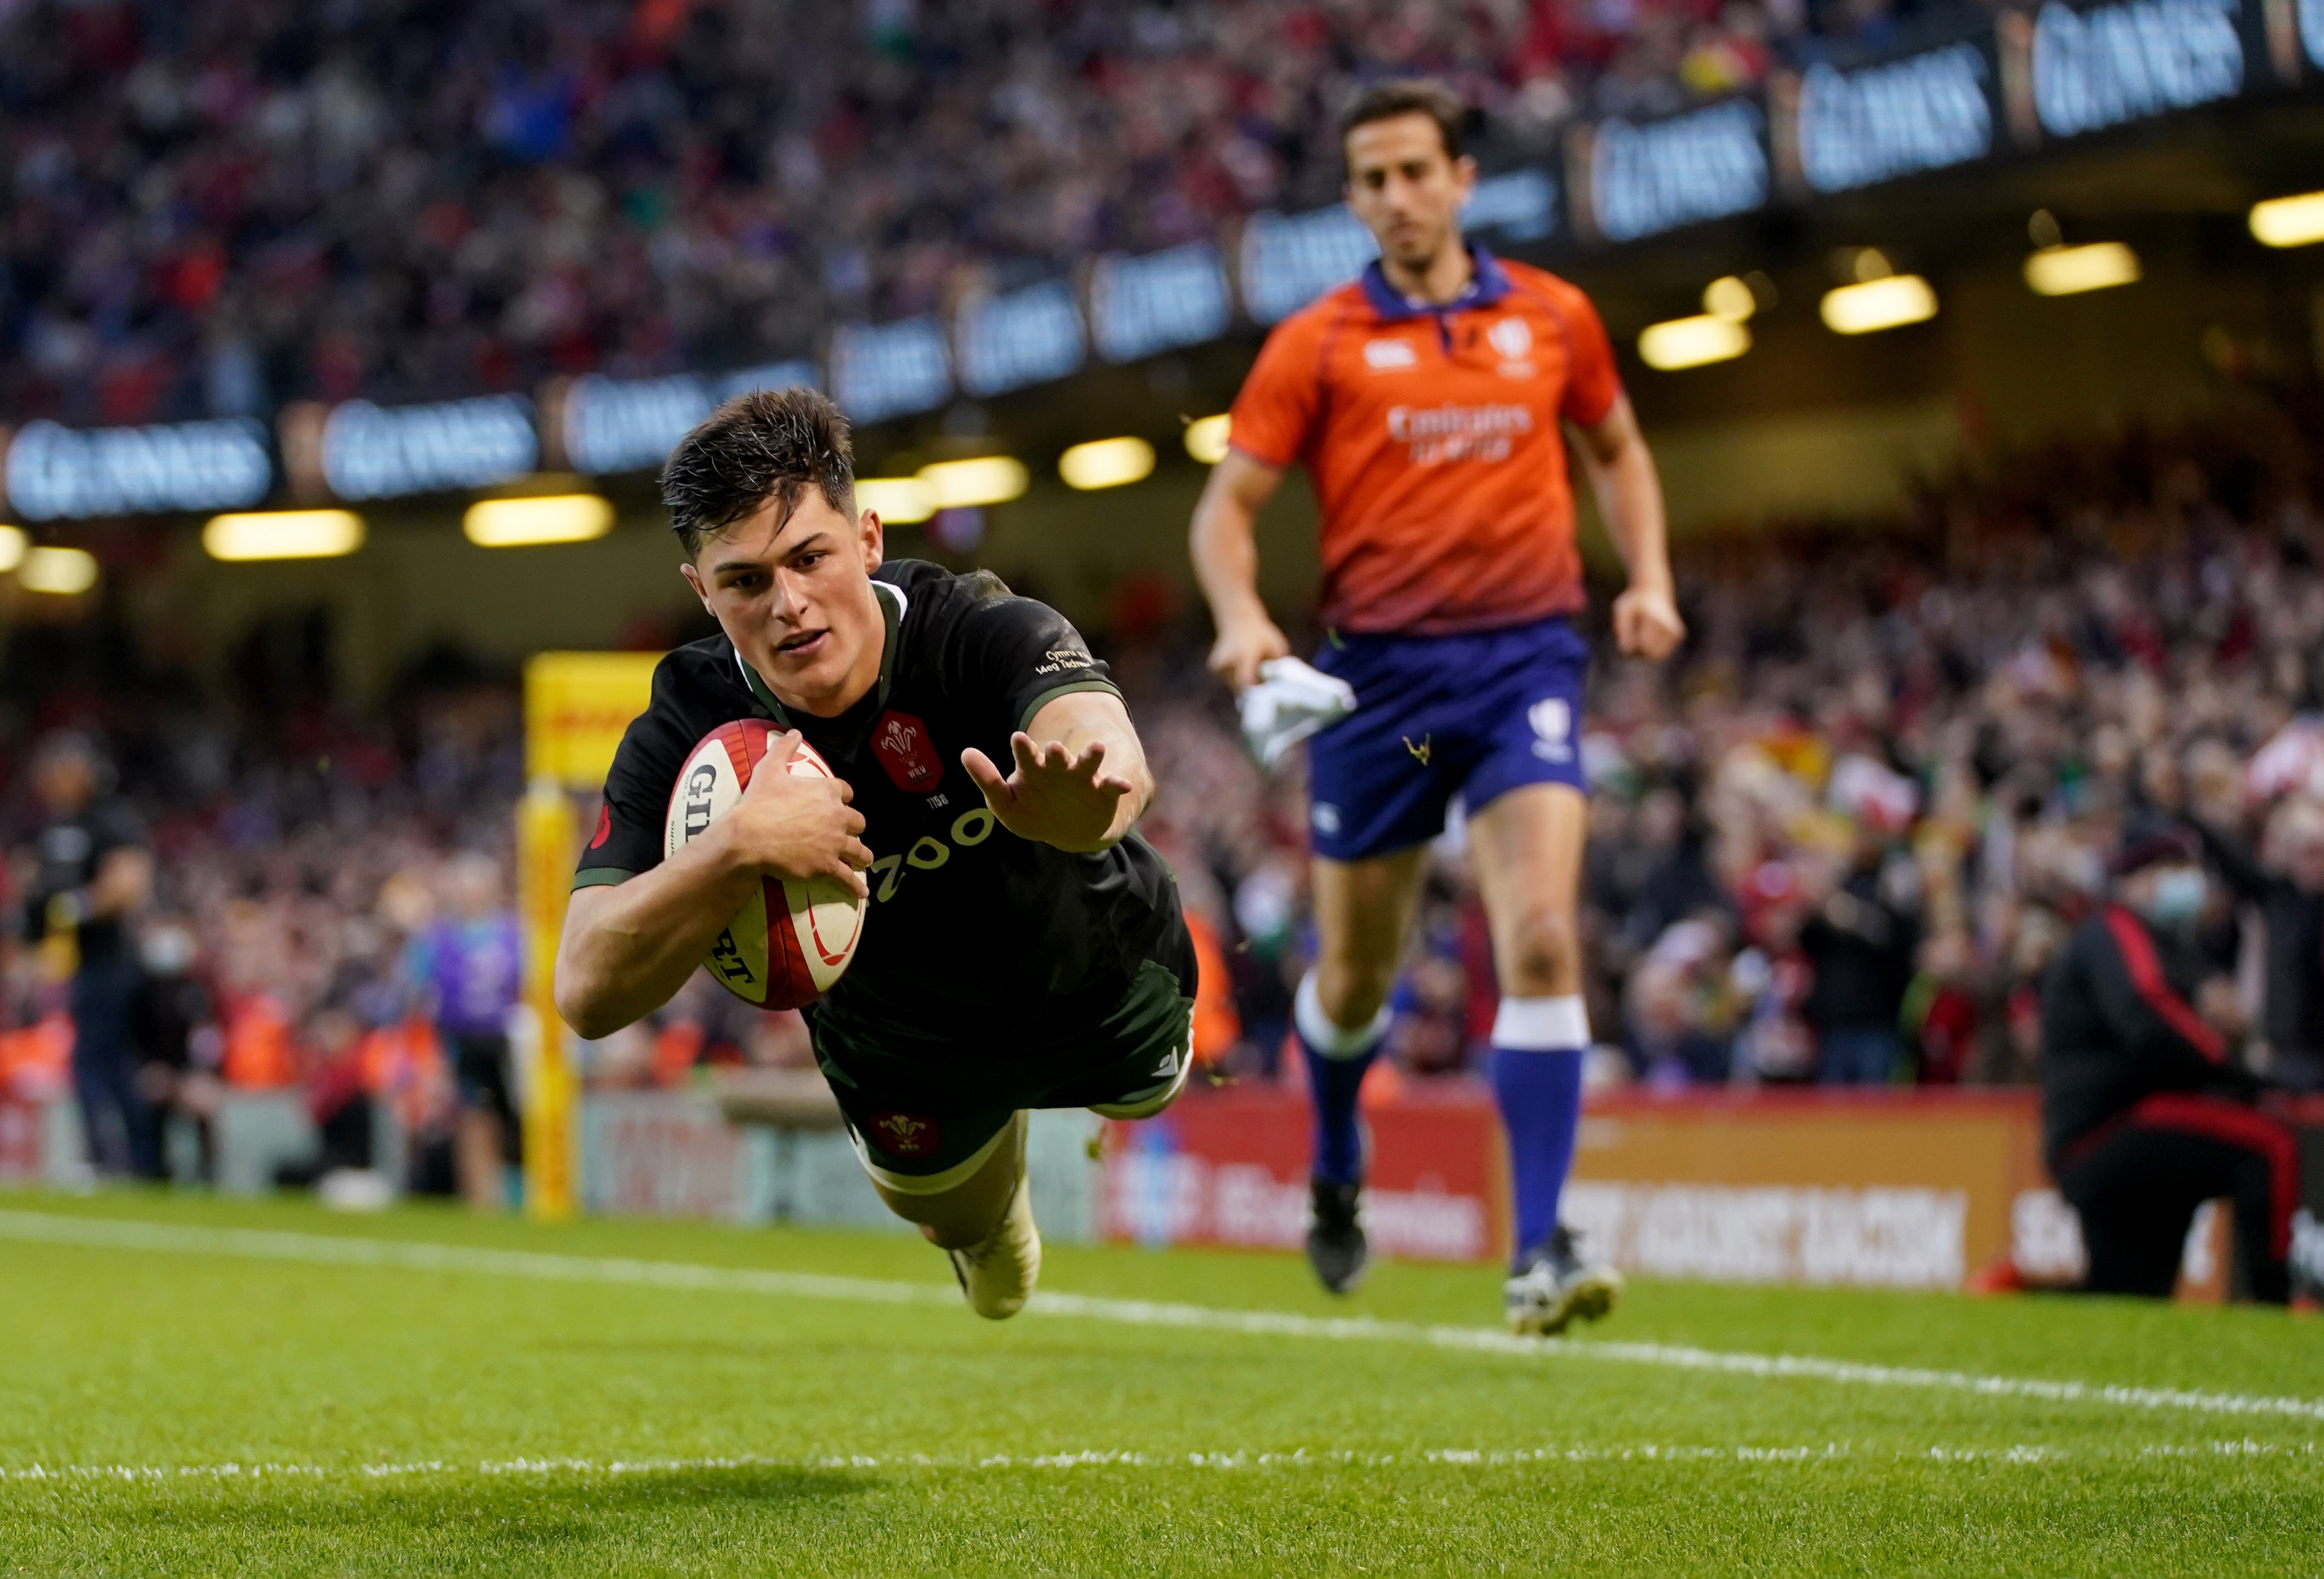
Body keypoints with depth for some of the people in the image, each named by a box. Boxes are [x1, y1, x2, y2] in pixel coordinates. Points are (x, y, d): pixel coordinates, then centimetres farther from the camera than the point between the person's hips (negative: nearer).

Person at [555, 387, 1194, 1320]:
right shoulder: (686, 739, -35)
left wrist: (1074, 804, -89)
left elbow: (1111, 755, -62)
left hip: (1101, 977, 0)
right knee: (962, 1220, 25)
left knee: (1145, 1099, 31)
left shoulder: (985, 635, -40)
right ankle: (993, 1228, 64)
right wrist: (738, 845, -59)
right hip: (899, 1046, 1)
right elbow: (589, 995, -43)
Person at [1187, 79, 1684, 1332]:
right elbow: (1228, 505, 2)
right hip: (1378, 668, 0)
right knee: (1354, 975, 11)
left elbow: (1616, 449, 24)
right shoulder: (1316, 344, 2)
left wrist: (1649, 580, 8)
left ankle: (1540, 1252, -19)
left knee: (1542, 939, -19)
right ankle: (1337, 1172, 44)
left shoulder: (1553, 319, 7)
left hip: (1523, 660, 0)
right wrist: (1241, 619, -18)